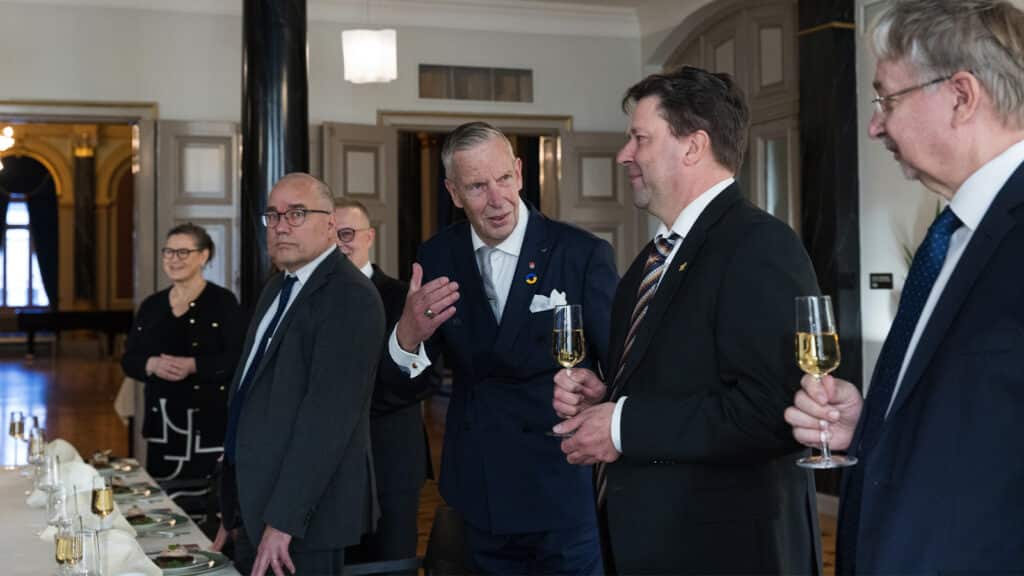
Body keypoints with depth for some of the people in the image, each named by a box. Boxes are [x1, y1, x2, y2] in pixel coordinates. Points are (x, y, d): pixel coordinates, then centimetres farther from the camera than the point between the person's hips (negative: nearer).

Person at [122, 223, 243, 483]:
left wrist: (192, 365, -21)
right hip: (161, 421, 5)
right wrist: (152, 365, -10)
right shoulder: (151, 305, 12)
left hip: (209, 420, -5)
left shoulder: (222, 301, -5)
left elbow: (237, 359, -11)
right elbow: (129, 359, 12)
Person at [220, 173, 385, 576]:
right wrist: (237, 508, 12)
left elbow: (328, 413, -23)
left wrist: (284, 520, -24)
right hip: (253, 502, 8)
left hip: (304, 513, -8)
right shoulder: (276, 289, 12)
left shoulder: (350, 297, -17)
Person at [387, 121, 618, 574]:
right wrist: (408, 336, -24)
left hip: (565, 497, -4)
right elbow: (405, 382, -1)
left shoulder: (583, 254, -12)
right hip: (481, 500, 4)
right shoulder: (436, 259, -1)